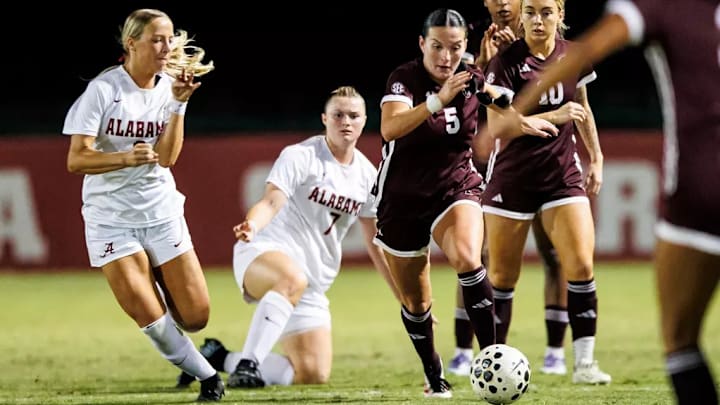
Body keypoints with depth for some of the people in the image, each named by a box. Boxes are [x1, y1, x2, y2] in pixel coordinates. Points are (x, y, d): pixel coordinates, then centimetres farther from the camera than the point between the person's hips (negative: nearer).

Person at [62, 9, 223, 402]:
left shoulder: (170, 87, 2)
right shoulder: (103, 90, -12)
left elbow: (166, 157, -7)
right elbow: (76, 161, -16)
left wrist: (178, 104, -17)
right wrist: (126, 157, -31)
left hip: (161, 213, 4)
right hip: (111, 217, -4)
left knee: (196, 317, 1)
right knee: (149, 316, -11)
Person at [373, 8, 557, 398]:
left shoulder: (473, 80, -5)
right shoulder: (405, 78, -18)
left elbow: (502, 103, 21)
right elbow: (390, 129, -40)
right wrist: (438, 101, -50)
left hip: (457, 188, 1)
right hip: (402, 200, -1)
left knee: (467, 260, -30)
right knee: (415, 302, 8)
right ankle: (434, 377, 31)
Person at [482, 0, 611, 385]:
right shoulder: (505, 63, -13)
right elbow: (497, 126, -23)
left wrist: (596, 158, 19)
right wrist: (552, 117, -34)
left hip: (563, 173, 3)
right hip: (511, 177, -3)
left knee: (581, 266, -12)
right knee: (502, 277, 5)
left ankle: (584, 361, -6)